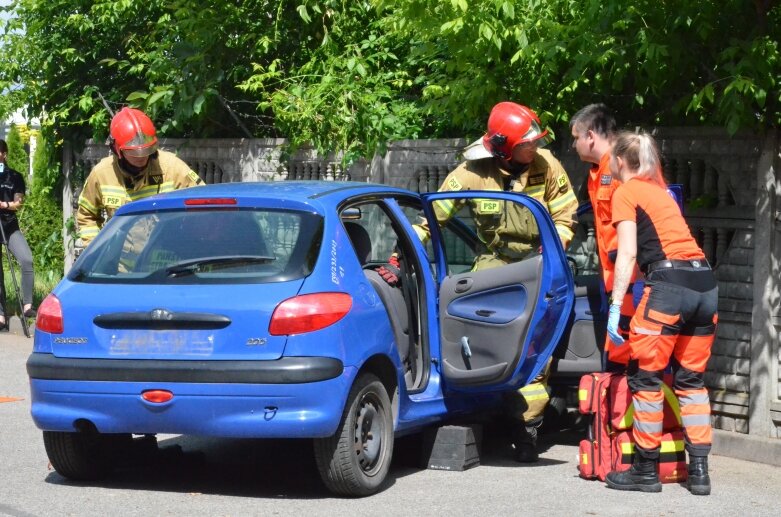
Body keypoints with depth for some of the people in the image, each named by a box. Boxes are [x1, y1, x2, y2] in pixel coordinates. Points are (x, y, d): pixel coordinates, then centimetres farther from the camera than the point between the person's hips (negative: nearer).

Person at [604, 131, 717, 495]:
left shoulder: (625, 193, 4)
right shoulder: (660, 191, 25)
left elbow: (628, 254, -6)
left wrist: (615, 306, -8)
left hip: (669, 284, -7)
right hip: (705, 285, 7)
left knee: (645, 377, 3)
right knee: (691, 379, 13)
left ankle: (646, 470, 5)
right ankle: (699, 471, 9)